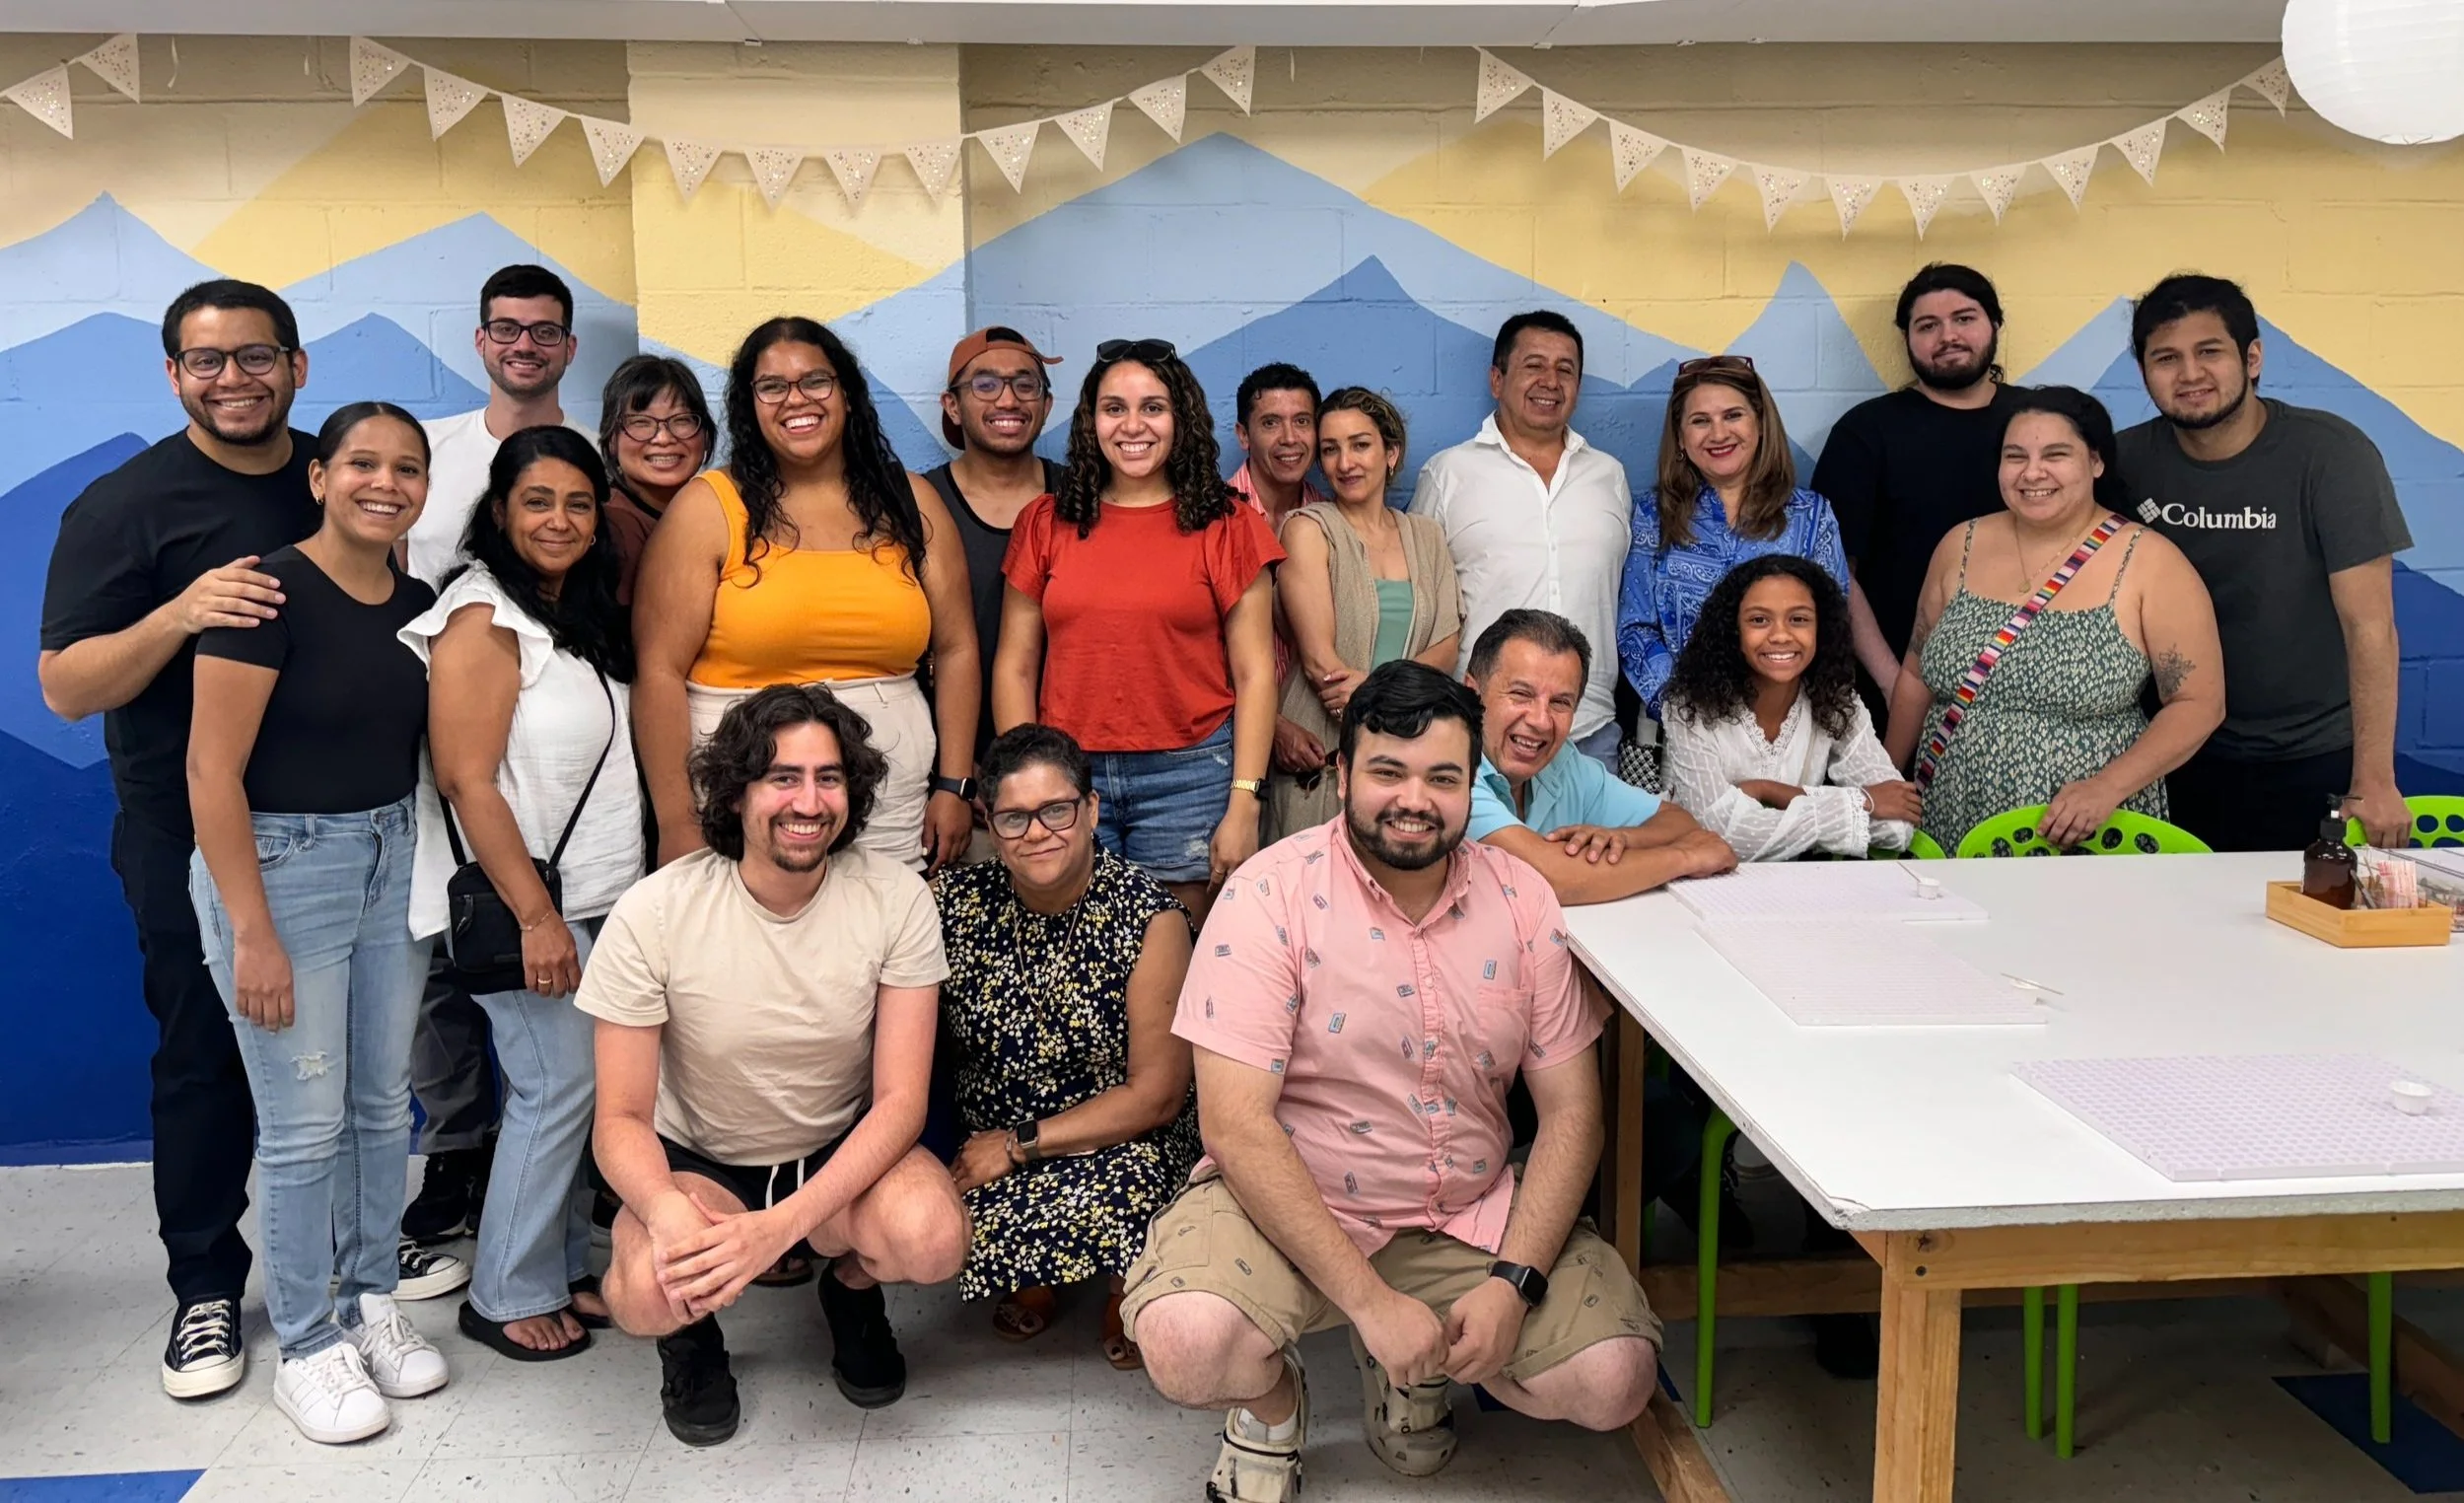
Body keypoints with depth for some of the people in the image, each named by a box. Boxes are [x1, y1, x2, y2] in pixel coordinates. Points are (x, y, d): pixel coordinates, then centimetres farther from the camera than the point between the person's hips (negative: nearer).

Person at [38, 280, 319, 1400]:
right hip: (190, 838, -3)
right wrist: (180, 612, -29)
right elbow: (65, 686, -13)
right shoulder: (123, 506, -9)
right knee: (205, 1056, 5)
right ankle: (205, 1286, 21)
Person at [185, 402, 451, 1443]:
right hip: (278, 862, -6)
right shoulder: (269, 593, -14)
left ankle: (370, 1303, 30)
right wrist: (254, 935, -17)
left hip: (393, 859, 6)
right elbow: (212, 770, -16)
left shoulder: (420, 604, 5)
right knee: (305, 1124, 1)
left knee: (384, 1103, 13)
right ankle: (307, 1347, 17)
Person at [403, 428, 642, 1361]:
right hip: (527, 901, -8)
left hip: (597, 897, 8)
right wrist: (536, 916, -19)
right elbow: (468, 783, -17)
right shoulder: (485, 621, -12)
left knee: (580, 1088, 10)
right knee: (558, 1090, -5)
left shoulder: (583, 615, 13)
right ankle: (507, 1296, 10)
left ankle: (563, 1266, 23)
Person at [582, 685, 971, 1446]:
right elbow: (622, 1118, -13)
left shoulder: (895, 899, -17)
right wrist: (667, 1209, -37)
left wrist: (781, 1225, -32)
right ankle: (693, 1330, 8)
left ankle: (852, 1287, 8)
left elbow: (900, 1099, -17)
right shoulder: (652, 914, -19)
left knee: (933, 1239, -32)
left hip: (845, 1151, 1)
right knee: (646, 1290, -33)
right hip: (699, 1160, -1)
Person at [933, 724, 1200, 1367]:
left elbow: (1156, 1094, -11)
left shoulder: (1148, 916, -12)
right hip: (983, 1138, 3)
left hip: (1120, 1140, -3)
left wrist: (1019, 1146, -12)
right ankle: (1032, 1283, 10)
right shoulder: (953, 900, -3)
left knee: (1091, 1210, -34)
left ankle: (1127, 1287, 6)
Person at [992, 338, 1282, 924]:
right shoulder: (1046, 523, 9)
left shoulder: (1226, 526, 3)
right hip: (1067, 776, 2)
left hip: (1188, 774, -2)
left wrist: (1243, 806, -7)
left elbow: (1254, 673, 0)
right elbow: (1015, 666, 9)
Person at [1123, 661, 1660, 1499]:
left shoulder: (1521, 901, -2)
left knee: (1615, 1380, -14)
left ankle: (1410, 1365, 17)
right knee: (1185, 1343, -31)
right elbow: (1236, 1124, -19)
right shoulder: (1272, 896, -14)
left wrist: (1513, 1282, -14)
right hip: (1284, 1209, -3)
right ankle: (1270, 1402, 9)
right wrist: (1370, 1299, -22)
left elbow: (1570, 1108, 0)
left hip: (1468, 1218, 4)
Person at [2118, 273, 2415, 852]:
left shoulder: (2330, 452, -14)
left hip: (2314, 761, -2)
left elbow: (2369, 624, -16)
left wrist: (2374, 782, -19)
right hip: (2179, 758, 2)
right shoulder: (2128, 460, -5)